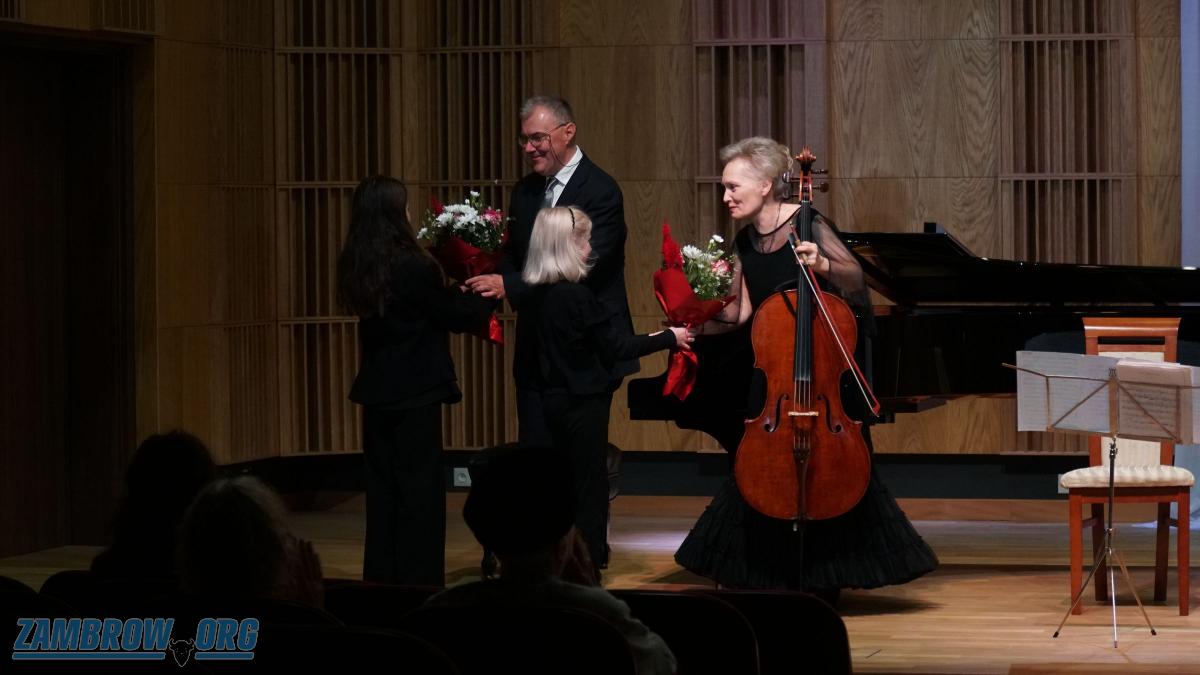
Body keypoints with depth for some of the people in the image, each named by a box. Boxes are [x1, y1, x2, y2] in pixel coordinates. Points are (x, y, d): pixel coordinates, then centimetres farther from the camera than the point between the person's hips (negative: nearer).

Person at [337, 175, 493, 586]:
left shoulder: (356, 268, 2)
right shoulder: (413, 267, -19)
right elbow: (458, 316, -7)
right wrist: (486, 294, 10)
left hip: (376, 391, 7)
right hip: (415, 393, -7)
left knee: (383, 489, 14)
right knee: (419, 490, 2)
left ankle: (381, 579, 19)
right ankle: (418, 582, 5)